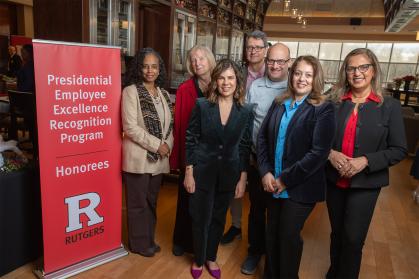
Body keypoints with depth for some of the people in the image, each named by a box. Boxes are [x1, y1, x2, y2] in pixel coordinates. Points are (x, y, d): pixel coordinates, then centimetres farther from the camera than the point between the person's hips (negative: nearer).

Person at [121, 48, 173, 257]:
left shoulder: (163, 93, 11)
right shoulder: (131, 91, -8)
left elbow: (169, 124, 13)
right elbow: (130, 127, -15)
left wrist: (167, 145, -4)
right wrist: (156, 145, -15)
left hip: (159, 158, 6)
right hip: (138, 157, -5)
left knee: (151, 201, 17)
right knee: (138, 203, 8)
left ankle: (149, 239, 34)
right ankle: (139, 243, 25)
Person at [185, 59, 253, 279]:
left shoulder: (245, 112, -3)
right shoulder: (202, 106, -9)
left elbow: (245, 147, 1)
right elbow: (191, 140, -6)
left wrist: (243, 179, 1)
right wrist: (189, 173, -8)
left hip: (229, 174, 2)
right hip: (202, 171, -2)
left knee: (218, 218, 18)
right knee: (201, 219, 11)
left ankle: (211, 257, 41)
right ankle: (198, 259, 36)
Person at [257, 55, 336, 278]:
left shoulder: (323, 109, -9)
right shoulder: (279, 103, 5)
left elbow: (318, 153, -16)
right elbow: (262, 137, 5)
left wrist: (285, 179, -15)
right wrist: (265, 172, -7)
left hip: (299, 188, -4)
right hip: (273, 183, 4)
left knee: (289, 237, 9)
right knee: (271, 234, 16)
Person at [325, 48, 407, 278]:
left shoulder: (389, 106, -6)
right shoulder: (333, 103, -2)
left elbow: (398, 150, -6)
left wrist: (365, 161, -20)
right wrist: (330, 154, -16)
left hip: (365, 183, -2)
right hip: (334, 180, 2)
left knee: (353, 238, 2)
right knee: (337, 233, 17)